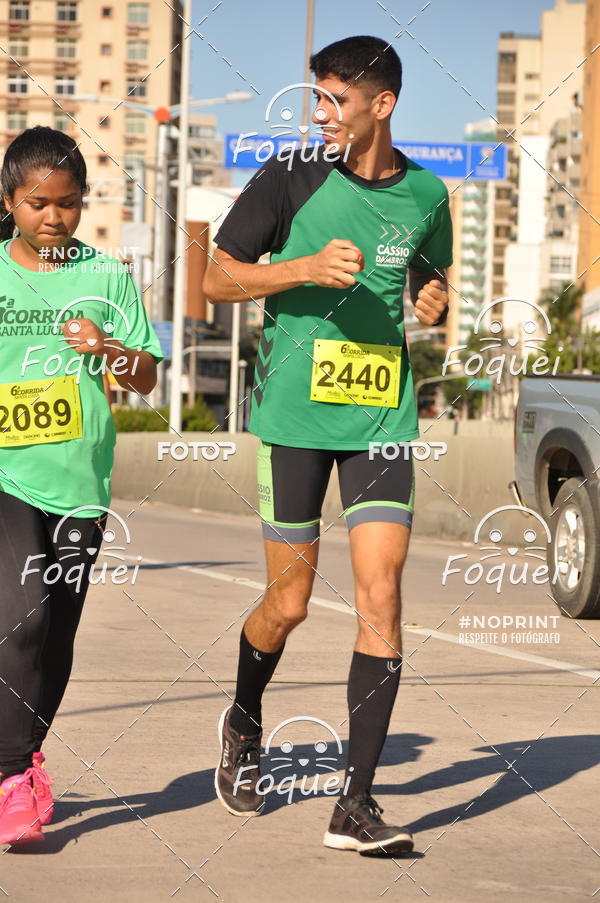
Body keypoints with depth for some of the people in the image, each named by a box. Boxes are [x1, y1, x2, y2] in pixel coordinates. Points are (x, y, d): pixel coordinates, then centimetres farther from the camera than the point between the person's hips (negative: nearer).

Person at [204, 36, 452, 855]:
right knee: (288, 603, 5)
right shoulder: (292, 178, -3)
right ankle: (245, 722, 37)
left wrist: (436, 303, 1)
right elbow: (217, 278, -1)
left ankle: (356, 804, -6)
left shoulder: (425, 195, 7)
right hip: (295, 416, -2)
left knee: (381, 594, -9)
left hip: (383, 418, 2)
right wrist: (307, 269, -15)